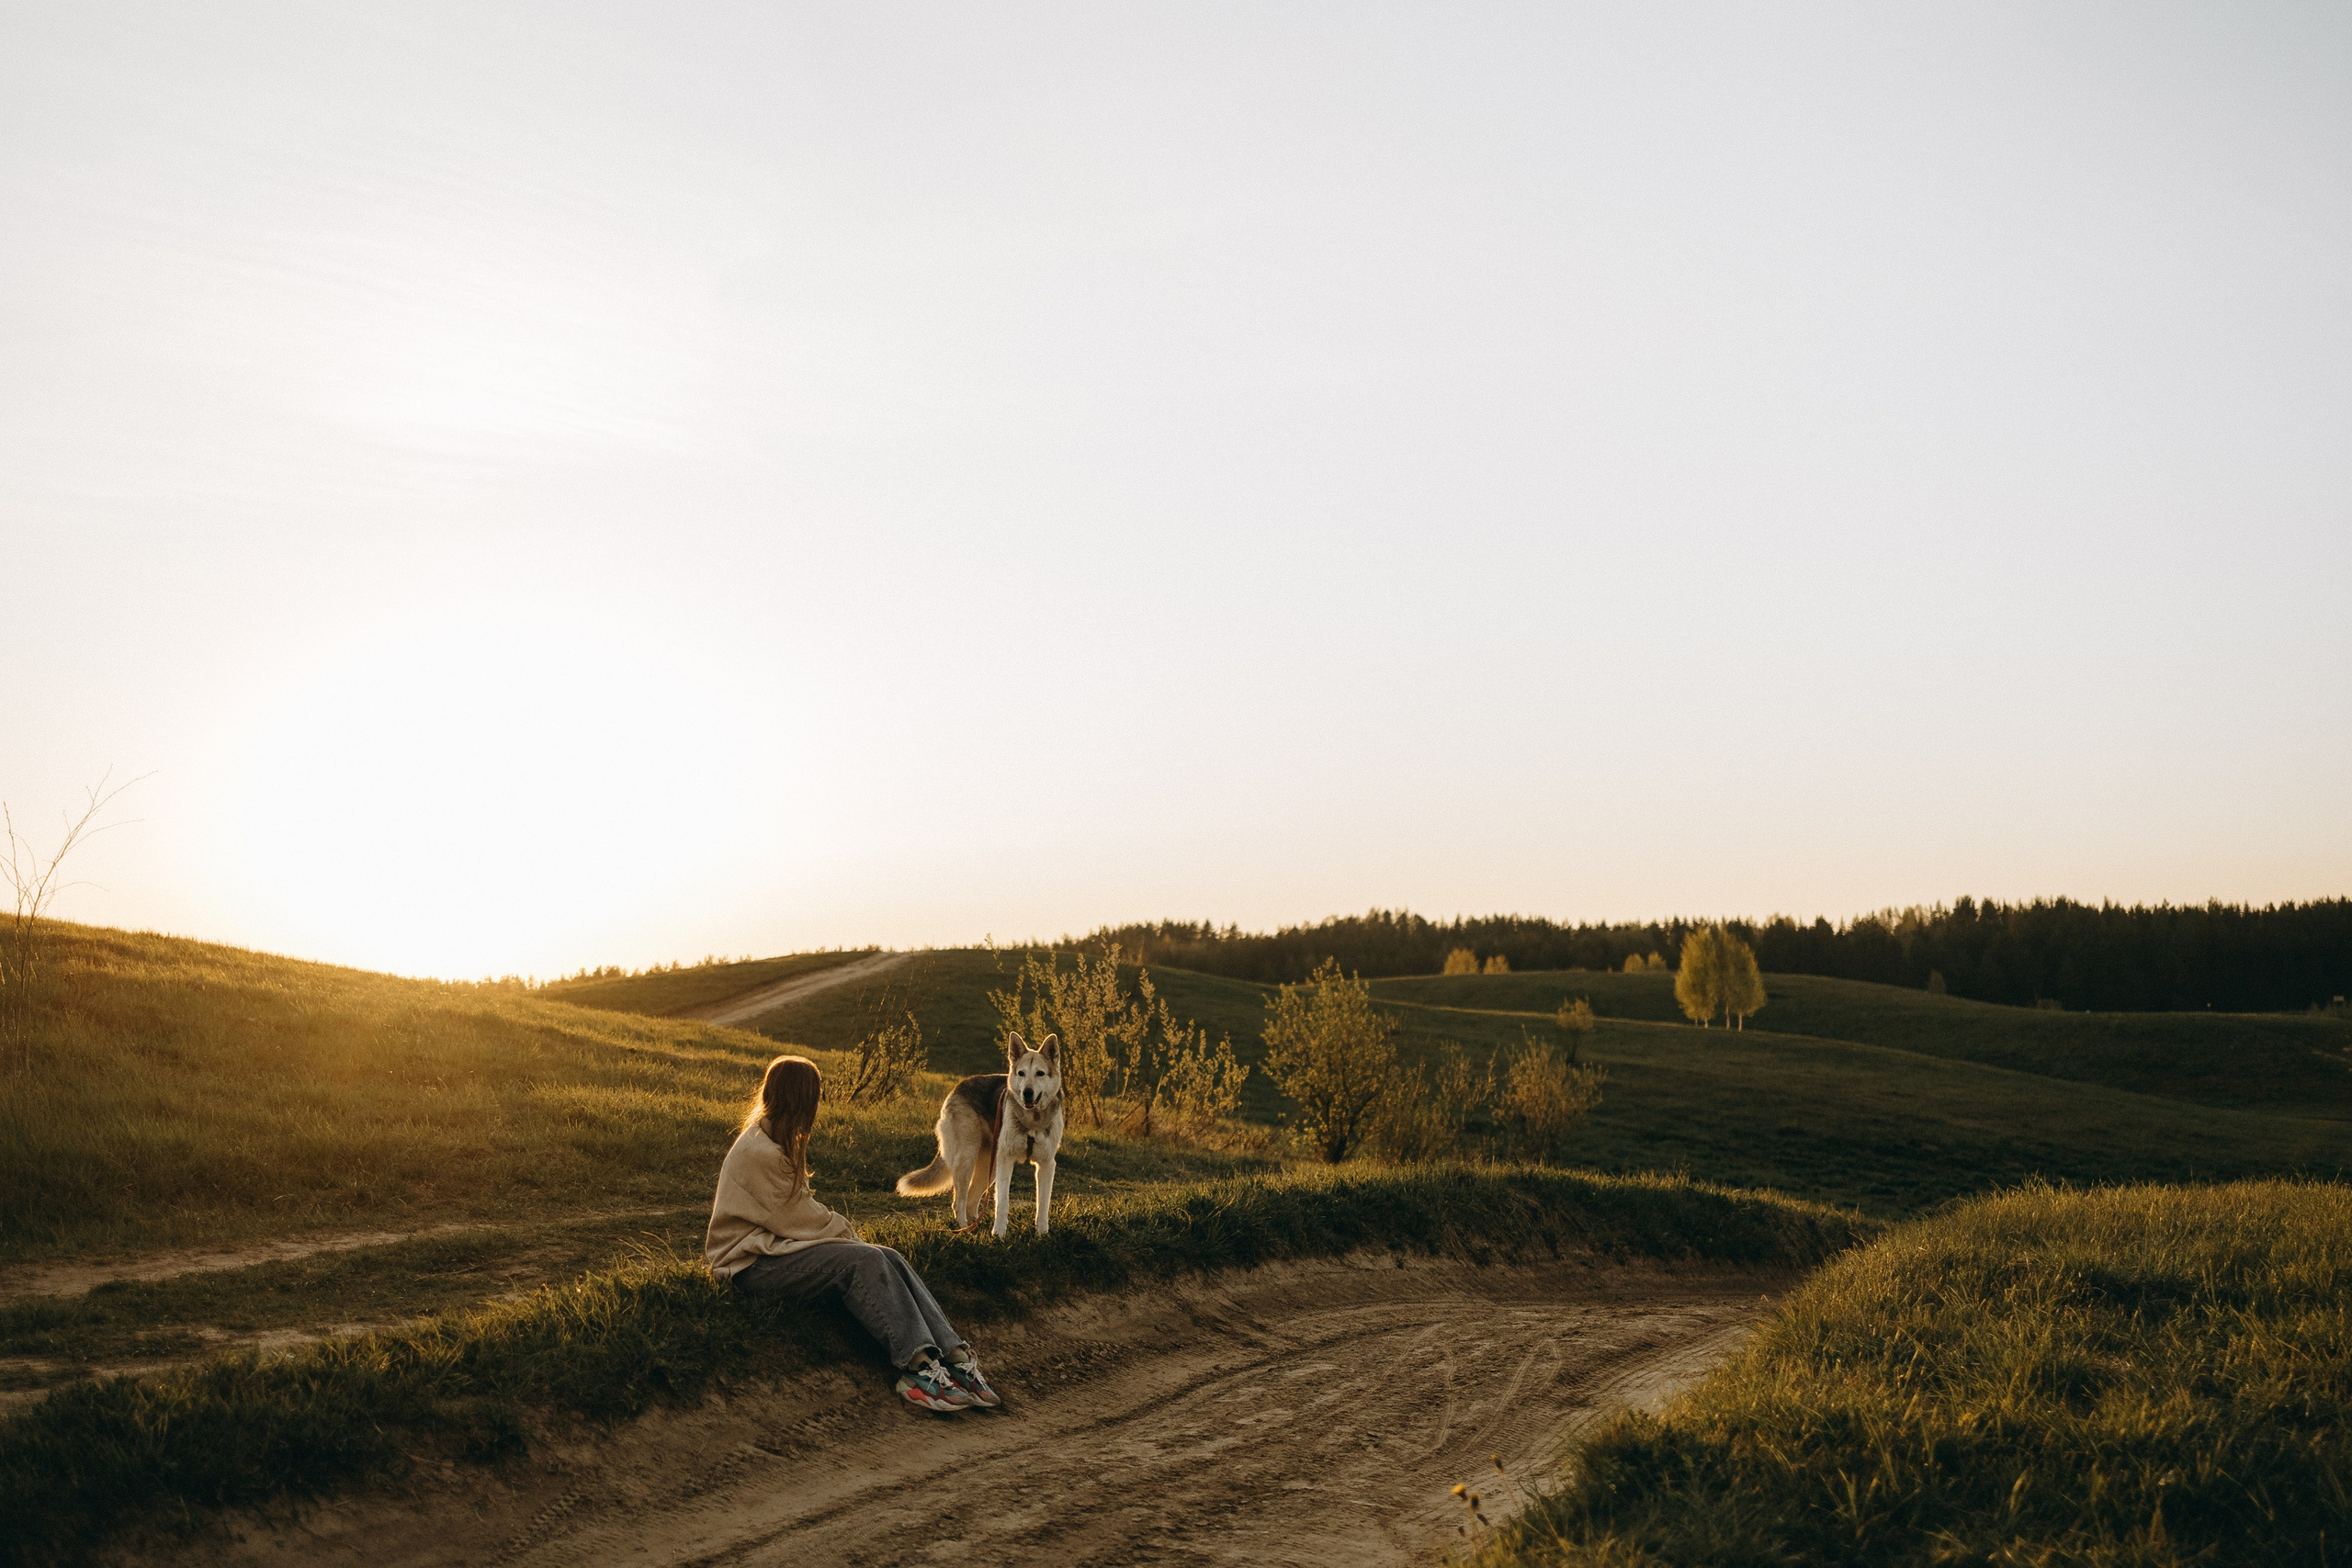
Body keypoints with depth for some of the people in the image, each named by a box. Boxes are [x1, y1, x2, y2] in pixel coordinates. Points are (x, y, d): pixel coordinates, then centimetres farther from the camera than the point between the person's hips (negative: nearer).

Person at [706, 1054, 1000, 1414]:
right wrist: (842, 1229, -2)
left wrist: (838, 1226, 0)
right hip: (753, 1262, -9)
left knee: (890, 1260, -12)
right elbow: (796, 1218, -16)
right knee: (863, 1261, -28)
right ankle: (916, 1365, -28)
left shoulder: (774, 1142, 14)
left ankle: (954, 1355, -21)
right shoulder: (760, 1152, -19)